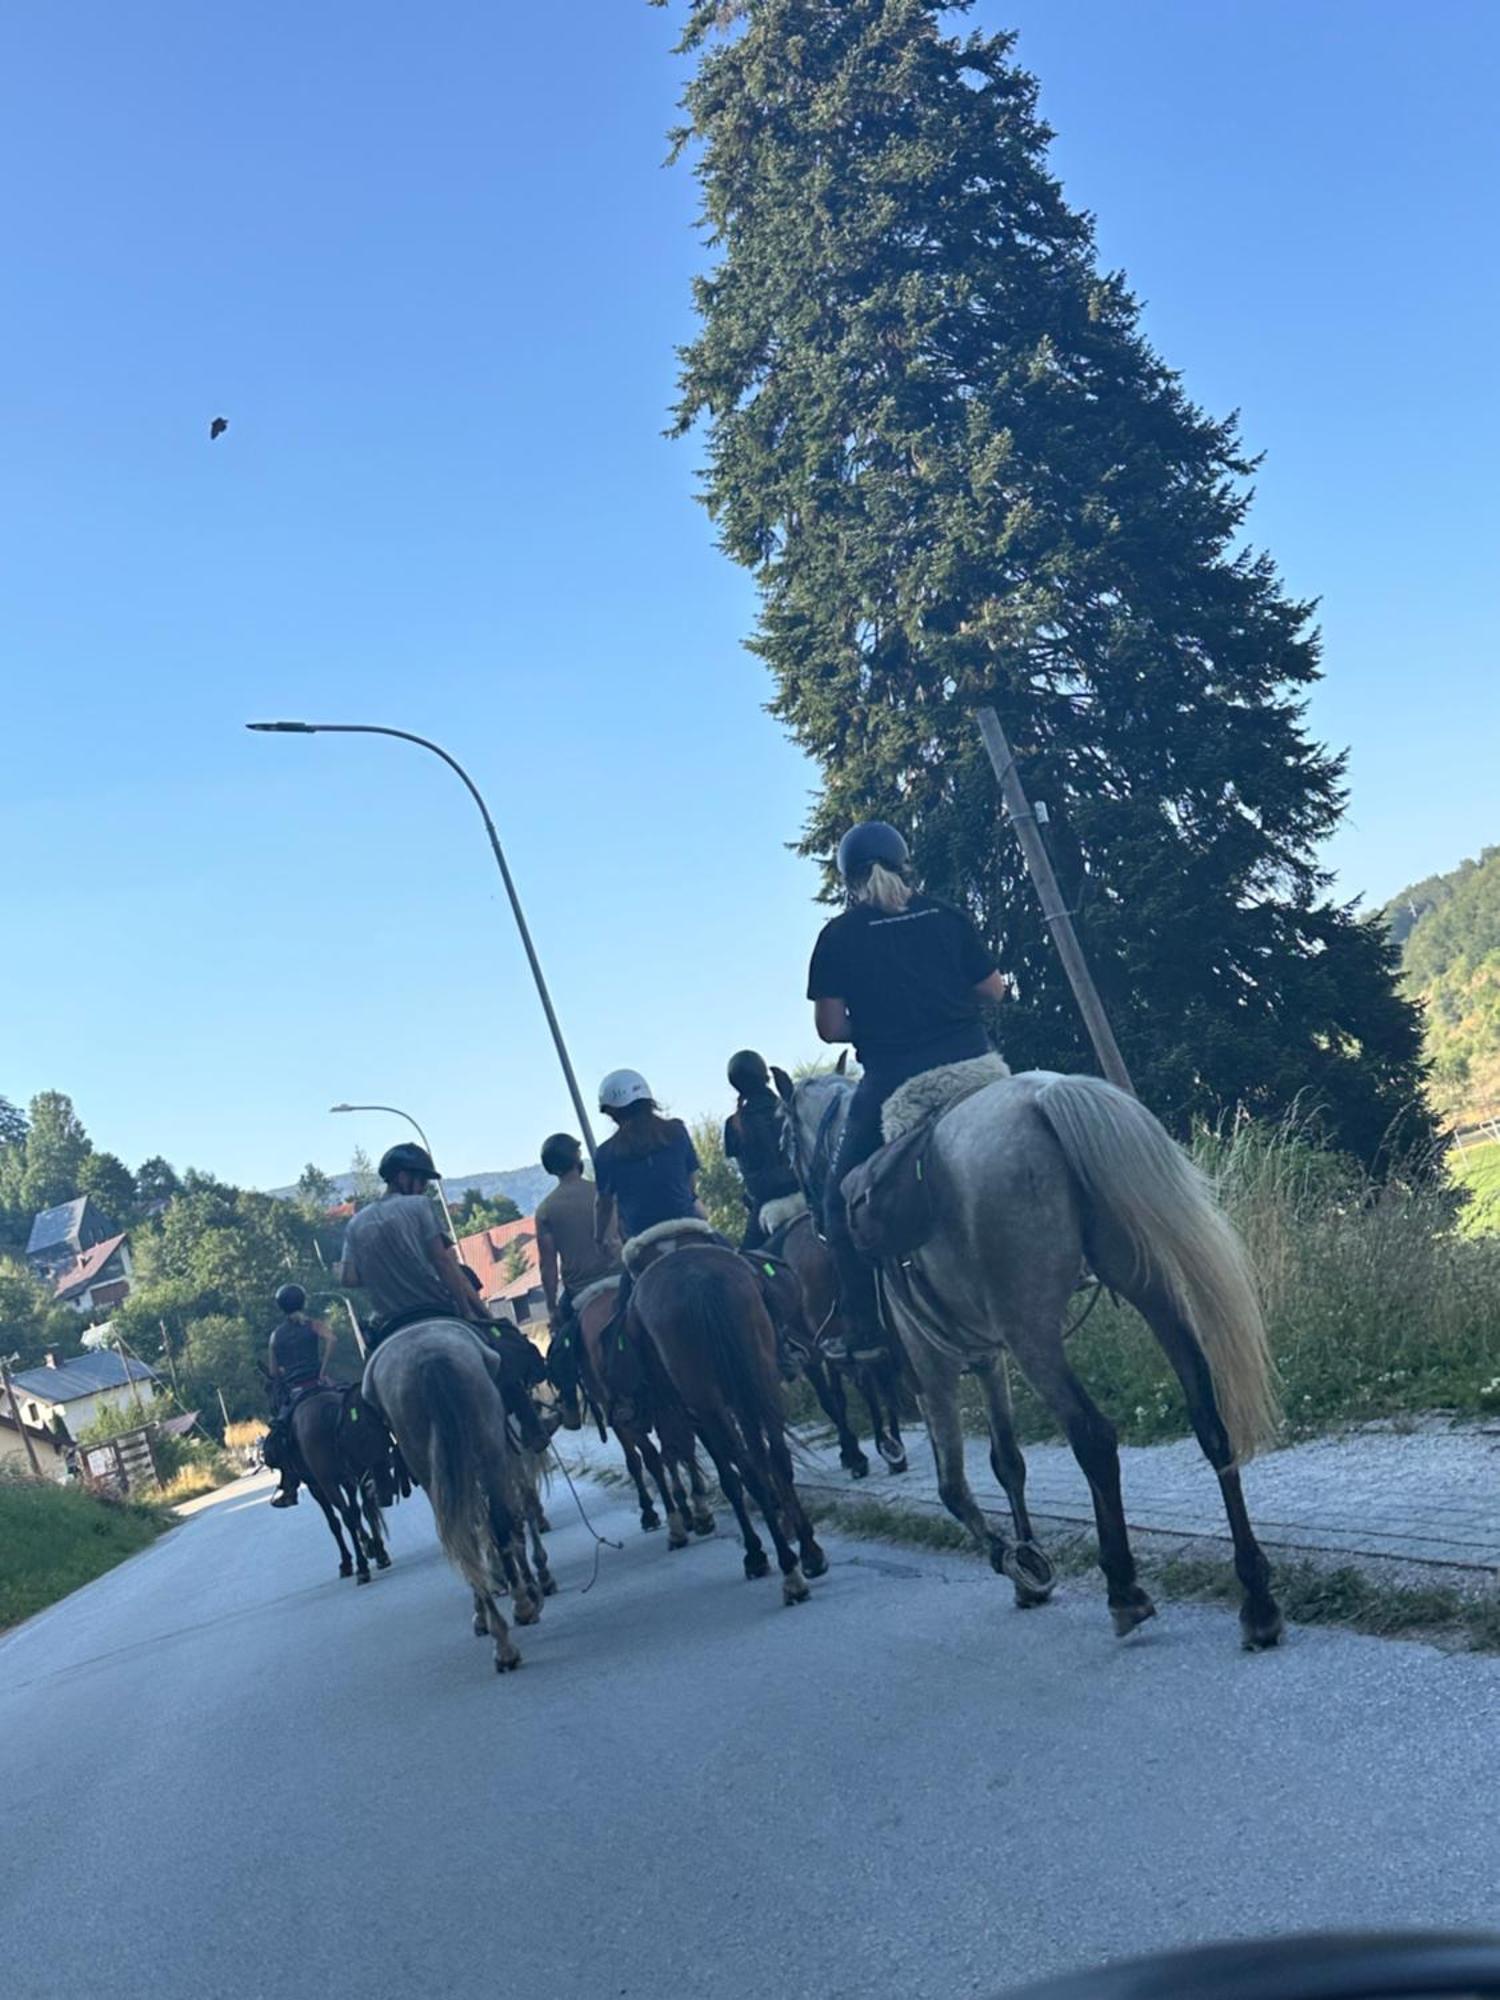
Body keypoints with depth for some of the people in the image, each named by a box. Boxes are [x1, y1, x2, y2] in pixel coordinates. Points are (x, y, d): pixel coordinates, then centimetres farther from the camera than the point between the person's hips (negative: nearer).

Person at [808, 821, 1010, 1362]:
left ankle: (866, 1331, 6)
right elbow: (993, 990, 9)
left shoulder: (838, 937, -1)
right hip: (970, 1064, 3)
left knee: (844, 1200, 10)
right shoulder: (945, 916, 6)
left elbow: (830, 1028, -5)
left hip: (893, 1081, -3)